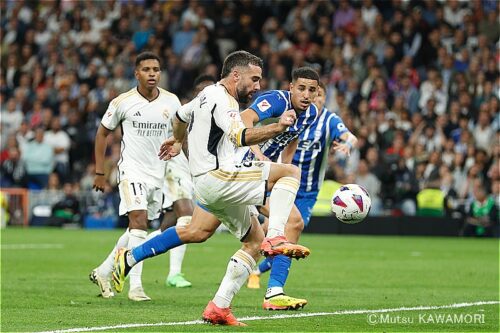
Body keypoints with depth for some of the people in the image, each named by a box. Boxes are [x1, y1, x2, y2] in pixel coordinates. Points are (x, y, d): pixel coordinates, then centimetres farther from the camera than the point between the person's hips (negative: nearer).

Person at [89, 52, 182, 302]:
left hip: (159, 173, 4)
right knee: (139, 222, -20)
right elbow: (102, 133, 5)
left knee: (136, 229, 11)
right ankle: (135, 286, -22)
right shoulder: (123, 102, -7)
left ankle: (103, 272, 28)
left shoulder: (171, 101, 1)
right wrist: (99, 172, 4)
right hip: (132, 170, -4)